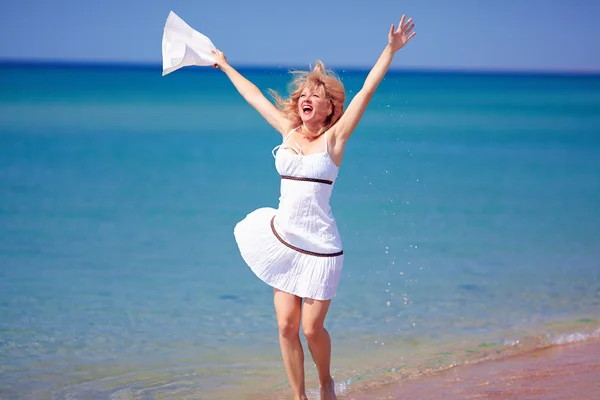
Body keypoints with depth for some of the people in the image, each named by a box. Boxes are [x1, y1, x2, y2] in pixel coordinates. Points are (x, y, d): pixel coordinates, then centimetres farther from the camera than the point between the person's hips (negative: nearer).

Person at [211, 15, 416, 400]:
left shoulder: (334, 137, -4)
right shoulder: (289, 131, 6)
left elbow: (367, 90, -13)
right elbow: (254, 96, 19)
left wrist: (391, 50, -20)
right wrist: (225, 65, 30)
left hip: (319, 248, -4)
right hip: (282, 241, 4)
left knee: (312, 328, 0)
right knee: (287, 326, 3)